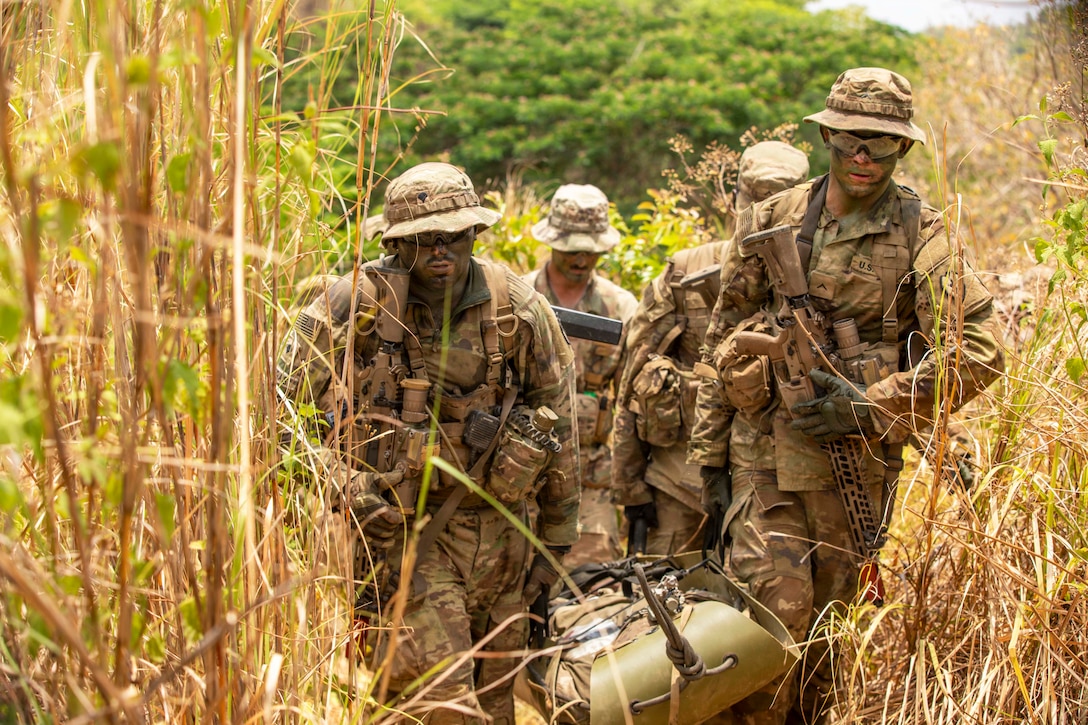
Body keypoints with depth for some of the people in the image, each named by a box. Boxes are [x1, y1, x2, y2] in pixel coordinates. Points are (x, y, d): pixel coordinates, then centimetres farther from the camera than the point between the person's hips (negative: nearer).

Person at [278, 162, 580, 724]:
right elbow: (284, 402, -4)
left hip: (494, 528, 3)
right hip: (396, 525, -3)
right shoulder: (357, 303, -11)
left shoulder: (519, 311, -4)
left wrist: (556, 540, 10)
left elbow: (557, 428, 6)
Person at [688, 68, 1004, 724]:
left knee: (831, 617, 9)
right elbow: (723, 341, 11)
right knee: (775, 605, -11)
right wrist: (711, 450, 9)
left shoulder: (923, 235, -3)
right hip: (762, 448, 1)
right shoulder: (770, 221, 5)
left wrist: (874, 407, -17)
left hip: (854, 457, -1)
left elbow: (978, 351, -12)